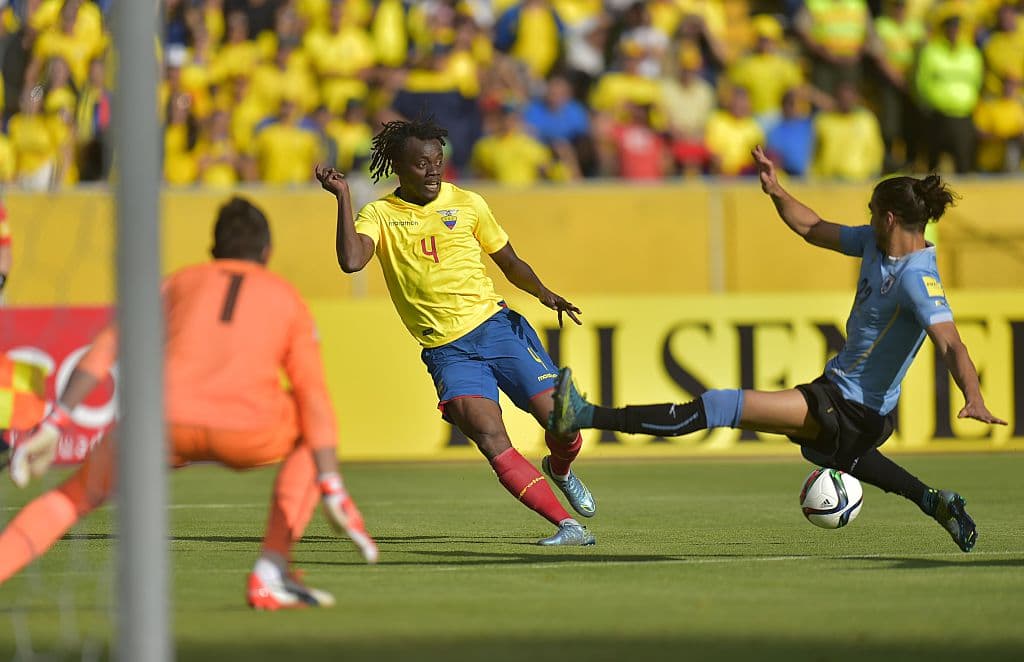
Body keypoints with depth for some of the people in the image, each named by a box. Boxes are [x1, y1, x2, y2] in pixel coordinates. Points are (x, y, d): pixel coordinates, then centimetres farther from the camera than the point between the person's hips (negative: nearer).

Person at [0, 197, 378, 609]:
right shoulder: (287, 298, 25)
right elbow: (314, 398, 14)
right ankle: (271, 575, 15)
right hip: (247, 431, -1)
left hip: (167, 422, 1)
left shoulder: (179, 282, 27)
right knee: (313, 435, 30)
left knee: (76, 494, 20)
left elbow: (104, 350, 14)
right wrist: (333, 492, 11)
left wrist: (52, 428, 9)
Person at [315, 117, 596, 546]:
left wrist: (543, 293, -1)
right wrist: (343, 196, -17)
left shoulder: (466, 204, 8)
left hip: (497, 326, 2)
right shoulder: (379, 214, 2)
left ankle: (559, 470, 29)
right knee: (489, 436, -23)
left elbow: (510, 264, 17)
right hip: (446, 350, -2)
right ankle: (567, 525, -19)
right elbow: (351, 261, -18)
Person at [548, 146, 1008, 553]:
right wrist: (776, 191, 1)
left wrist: (974, 398, -49)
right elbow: (813, 230, 15)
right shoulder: (876, 243, 3)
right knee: (822, 451, 46)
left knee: (720, 407, -19)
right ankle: (934, 502, 49)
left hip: (851, 410, -11)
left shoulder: (917, 278, -24)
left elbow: (950, 344, -34)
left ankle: (589, 417, -23)